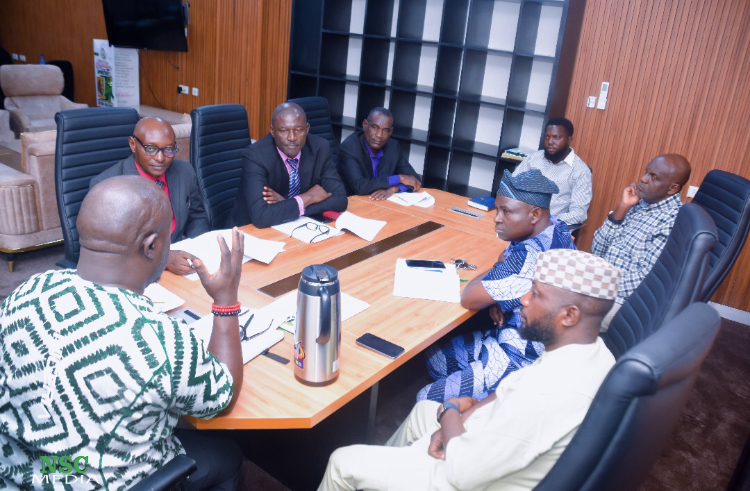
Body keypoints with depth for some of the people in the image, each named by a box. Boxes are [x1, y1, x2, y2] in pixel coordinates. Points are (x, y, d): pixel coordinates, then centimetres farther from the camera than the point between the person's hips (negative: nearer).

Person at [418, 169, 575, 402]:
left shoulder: (530, 256, -33)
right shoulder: (554, 228, -3)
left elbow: (468, 298, -23)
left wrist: (496, 269, -5)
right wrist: (496, 296, -6)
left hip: (521, 362, -10)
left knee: (426, 402, -7)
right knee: (434, 356, 16)